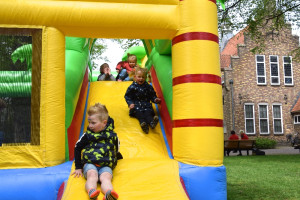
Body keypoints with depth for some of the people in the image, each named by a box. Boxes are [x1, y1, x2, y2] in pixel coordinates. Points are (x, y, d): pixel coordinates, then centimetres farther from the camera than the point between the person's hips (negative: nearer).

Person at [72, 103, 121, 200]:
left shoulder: (112, 136, 10)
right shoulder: (88, 135, 10)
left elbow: (116, 150, 28)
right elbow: (77, 148, 18)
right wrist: (78, 167, 15)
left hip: (106, 166, 0)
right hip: (90, 164, 1)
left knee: (106, 177, -33)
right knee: (92, 175, -33)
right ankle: (91, 192, -60)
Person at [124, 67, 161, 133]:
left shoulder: (148, 87, 11)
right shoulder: (132, 87, 3)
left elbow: (152, 95, 18)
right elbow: (127, 96, 6)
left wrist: (155, 99, -4)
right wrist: (130, 103, -10)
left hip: (146, 105, 2)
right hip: (136, 105, -2)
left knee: (148, 113, -28)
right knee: (139, 114, -31)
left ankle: (152, 122, -58)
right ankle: (143, 124, -57)